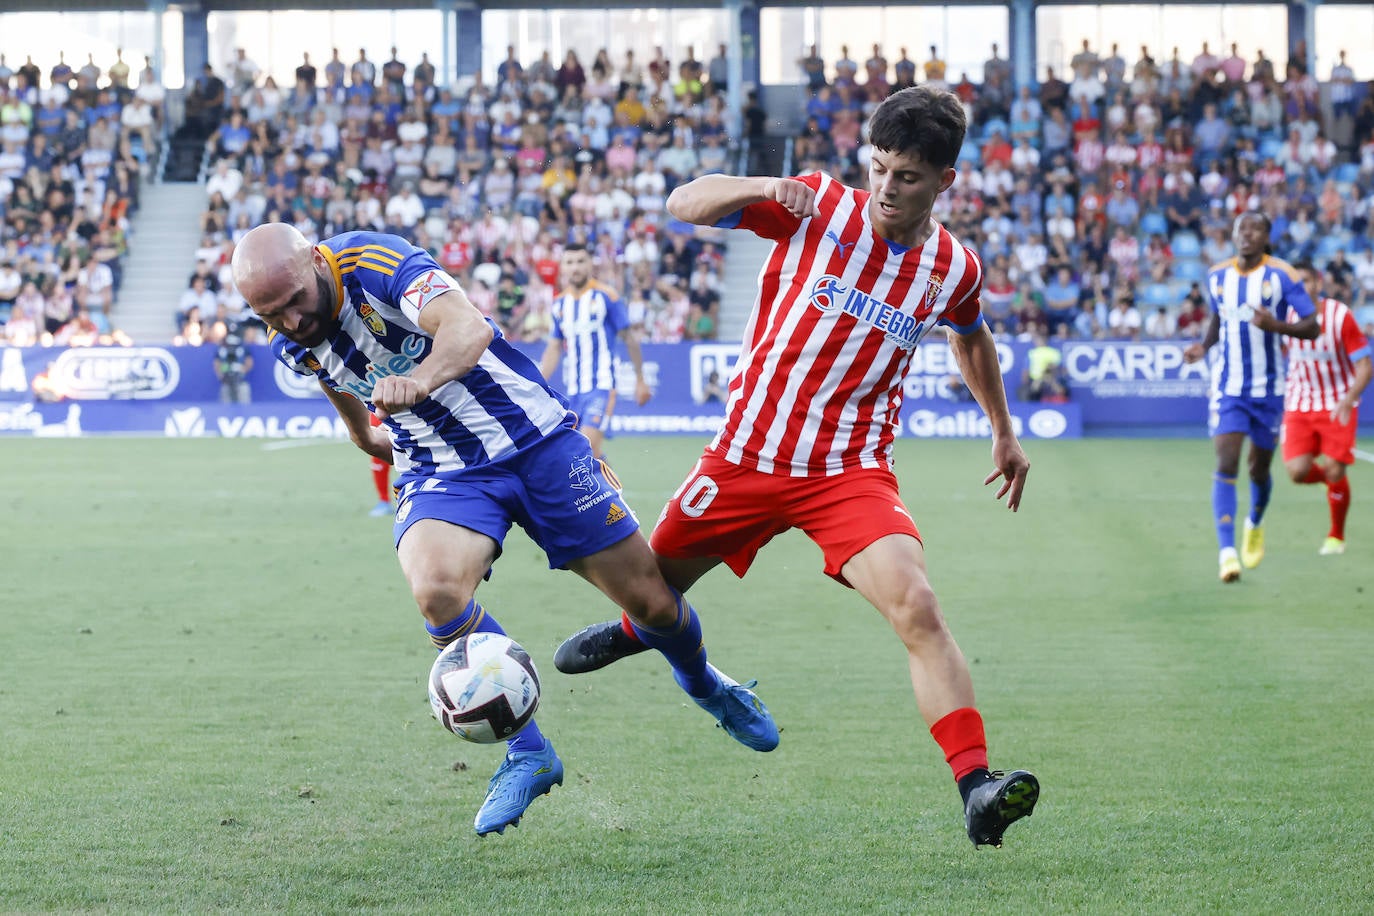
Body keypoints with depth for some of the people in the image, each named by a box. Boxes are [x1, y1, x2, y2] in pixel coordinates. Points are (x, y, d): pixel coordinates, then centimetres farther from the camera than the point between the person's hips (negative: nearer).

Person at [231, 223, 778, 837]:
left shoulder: (376, 262, -24)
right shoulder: (290, 346, -5)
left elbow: (470, 327, -42)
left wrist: (419, 380, -61)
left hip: (533, 437, -3)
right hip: (438, 470, 3)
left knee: (648, 599, 2)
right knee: (434, 589, -30)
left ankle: (705, 686, 38)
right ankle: (528, 755, -13)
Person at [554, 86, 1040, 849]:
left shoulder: (954, 269, -1)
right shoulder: (818, 208, -8)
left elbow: (971, 338, 23)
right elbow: (685, 205, -10)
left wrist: (1003, 430, 29)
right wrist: (764, 188, -28)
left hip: (850, 472, -1)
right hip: (747, 454, 1)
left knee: (916, 607, -25)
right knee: (655, 579, 20)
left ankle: (976, 787, -30)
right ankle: (636, 630, 61)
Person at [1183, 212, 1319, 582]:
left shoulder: (1282, 276, -8)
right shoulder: (1217, 276, 4)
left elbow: (1311, 327, -9)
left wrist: (1276, 325, -27)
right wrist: (1203, 345, 2)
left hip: (1268, 388, -1)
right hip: (1227, 386, 1)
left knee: (1260, 469, 10)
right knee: (1226, 465, -15)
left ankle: (1255, 524, 42)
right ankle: (1227, 550, -19)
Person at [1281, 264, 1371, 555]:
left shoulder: (1341, 315, -15)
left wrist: (1348, 400, -29)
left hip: (1338, 407, -2)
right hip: (1299, 407, 2)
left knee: (1334, 471, -9)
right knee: (1298, 471, -13)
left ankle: (1337, 536, 15)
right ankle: (1332, 478, 23)